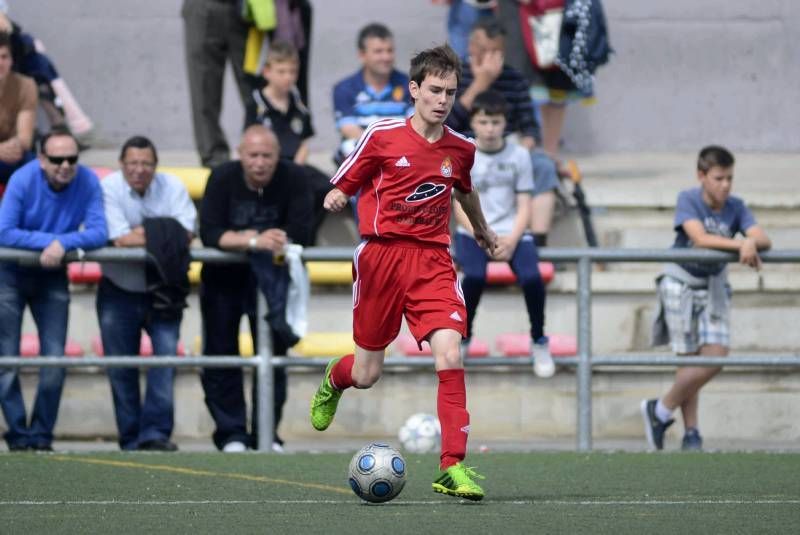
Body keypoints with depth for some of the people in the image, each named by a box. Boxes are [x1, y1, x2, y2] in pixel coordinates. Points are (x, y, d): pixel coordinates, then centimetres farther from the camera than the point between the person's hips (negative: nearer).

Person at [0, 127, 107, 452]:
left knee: (55, 359, -2)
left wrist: (64, 243, -35)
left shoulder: (88, 182, -16)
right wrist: (50, 239, -30)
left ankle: (41, 436, 9)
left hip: (52, 276, 2)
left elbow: (99, 233, -21)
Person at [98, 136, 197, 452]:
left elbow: (186, 235, -15)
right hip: (119, 292, -1)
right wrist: (163, 234, -14)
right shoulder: (109, 188, -10)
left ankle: (155, 432, -14)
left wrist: (141, 235, -21)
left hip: (161, 291, 1)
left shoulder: (172, 187, -4)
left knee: (167, 354, -14)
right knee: (121, 368, 2)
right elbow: (120, 239, -20)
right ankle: (131, 440, 12)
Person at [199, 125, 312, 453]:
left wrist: (245, 238, -24)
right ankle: (231, 434, 7)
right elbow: (209, 234, -26)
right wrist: (254, 242, -40)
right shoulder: (223, 179, -16)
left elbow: (299, 234, -23)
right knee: (221, 354, 0)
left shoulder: (292, 180, -15)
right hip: (223, 278, 0)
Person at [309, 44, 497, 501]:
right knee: (366, 375, 6)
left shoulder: (461, 149, 6)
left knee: (450, 355, -21)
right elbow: (343, 187, 3)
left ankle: (453, 468, -20)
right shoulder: (382, 136, -4)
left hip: (433, 261, 2)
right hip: (381, 255, -2)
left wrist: (482, 229, 46)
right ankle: (333, 381, 46)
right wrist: (335, 200, -21)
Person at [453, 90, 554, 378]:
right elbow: (461, 206, -2)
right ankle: (463, 337, -6)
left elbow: (524, 205, 2)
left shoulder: (519, 155, 2)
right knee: (474, 276, -31)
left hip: (512, 232, 1)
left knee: (532, 277, -26)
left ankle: (538, 341, -2)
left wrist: (511, 240, -14)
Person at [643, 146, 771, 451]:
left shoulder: (735, 207, -5)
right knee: (690, 360, -4)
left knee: (716, 358, -6)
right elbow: (700, 238, -29)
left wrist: (752, 243, -39)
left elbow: (763, 239, -16)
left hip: (714, 287, 4)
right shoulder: (688, 200, -15)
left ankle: (660, 411, 8)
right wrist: (740, 245, -37)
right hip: (681, 285, -4)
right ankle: (691, 435, 7)